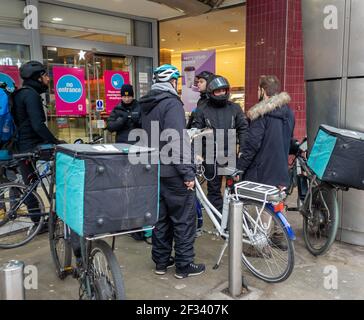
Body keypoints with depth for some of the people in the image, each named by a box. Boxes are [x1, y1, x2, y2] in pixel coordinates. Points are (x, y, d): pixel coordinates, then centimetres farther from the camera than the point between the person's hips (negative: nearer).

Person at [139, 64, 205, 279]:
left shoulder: (147, 105, 13)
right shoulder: (171, 103, -15)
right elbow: (178, 140, -23)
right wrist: (188, 172, -20)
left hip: (154, 170, 9)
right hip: (173, 172, -9)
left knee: (161, 217, 16)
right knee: (184, 219, 3)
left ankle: (161, 261, 25)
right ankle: (184, 265, 12)